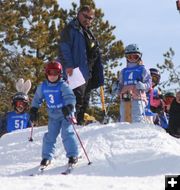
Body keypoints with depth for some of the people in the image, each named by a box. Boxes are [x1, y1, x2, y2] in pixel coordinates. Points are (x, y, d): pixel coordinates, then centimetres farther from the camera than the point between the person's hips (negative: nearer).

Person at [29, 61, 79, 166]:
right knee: (50, 136, 2)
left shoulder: (63, 85, -16)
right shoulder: (43, 87, 0)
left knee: (67, 133, -15)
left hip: (65, 114, -5)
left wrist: (68, 107, -45)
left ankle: (73, 155, -7)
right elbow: (37, 99, 15)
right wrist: (34, 110, 7)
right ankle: (47, 157, 11)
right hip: (53, 116, 5)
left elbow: (70, 97, -28)